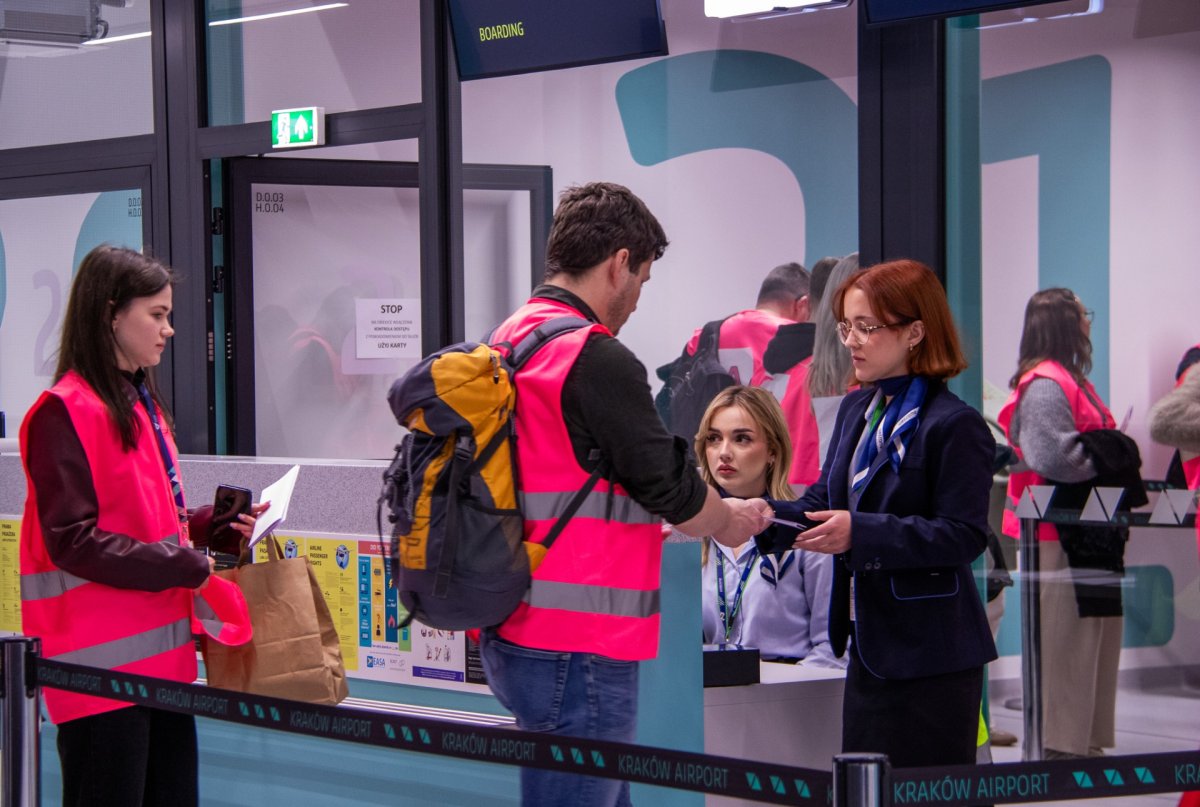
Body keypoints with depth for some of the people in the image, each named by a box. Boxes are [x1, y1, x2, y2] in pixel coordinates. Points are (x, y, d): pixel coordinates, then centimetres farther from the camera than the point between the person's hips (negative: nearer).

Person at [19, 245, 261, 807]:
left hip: (161, 655, 9)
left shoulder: (142, 404, 15)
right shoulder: (66, 412, -12)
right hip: (102, 666, -9)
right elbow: (72, 541, -17)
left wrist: (216, 524, 5)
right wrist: (183, 566, -16)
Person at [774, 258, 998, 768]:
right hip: (870, 644, 8)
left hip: (929, 657, -8)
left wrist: (860, 532, -26)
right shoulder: (856, 409, 12)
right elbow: (825, 501, 16)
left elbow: (964, 535, -18)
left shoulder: (955, 425, -13)